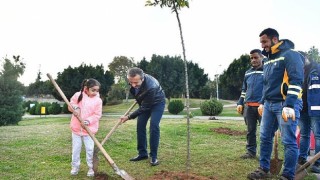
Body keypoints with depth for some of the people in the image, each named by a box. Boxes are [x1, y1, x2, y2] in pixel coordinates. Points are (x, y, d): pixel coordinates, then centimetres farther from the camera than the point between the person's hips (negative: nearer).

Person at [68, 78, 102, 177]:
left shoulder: (98, 100, -8)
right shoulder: (78, 95, -5)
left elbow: (97, 115, -8)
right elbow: (71, 104, 6)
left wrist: (88, 121, -21)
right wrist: (75, 107, -17)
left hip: (89, 129, -1)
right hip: (76, 128, 1)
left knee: (90, 149, 1)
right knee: (76, 149, 11)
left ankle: (91, 167, 17)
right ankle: (75, 166, 27)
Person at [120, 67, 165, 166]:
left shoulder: (151, 87, -44)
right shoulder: (132, 80, -25)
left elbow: (144, 107, -31)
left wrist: (129, 117, -26)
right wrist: (137, 99, 12)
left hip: (157, 102, -6)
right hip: (144, 102, 6)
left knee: (154, 126, -18)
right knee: (140, 125, 1)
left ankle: (153, 156, -8)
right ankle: (142, 153, 13)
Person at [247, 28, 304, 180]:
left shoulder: (290, 55, -9)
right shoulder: (268, 60, 17)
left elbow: (296, 81, -17)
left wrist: (289, 105, -24)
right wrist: (262, 102, 22)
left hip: (285, 105, -8)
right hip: (269, 105, 8)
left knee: (289, 142, -2)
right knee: (265, 138, 10)